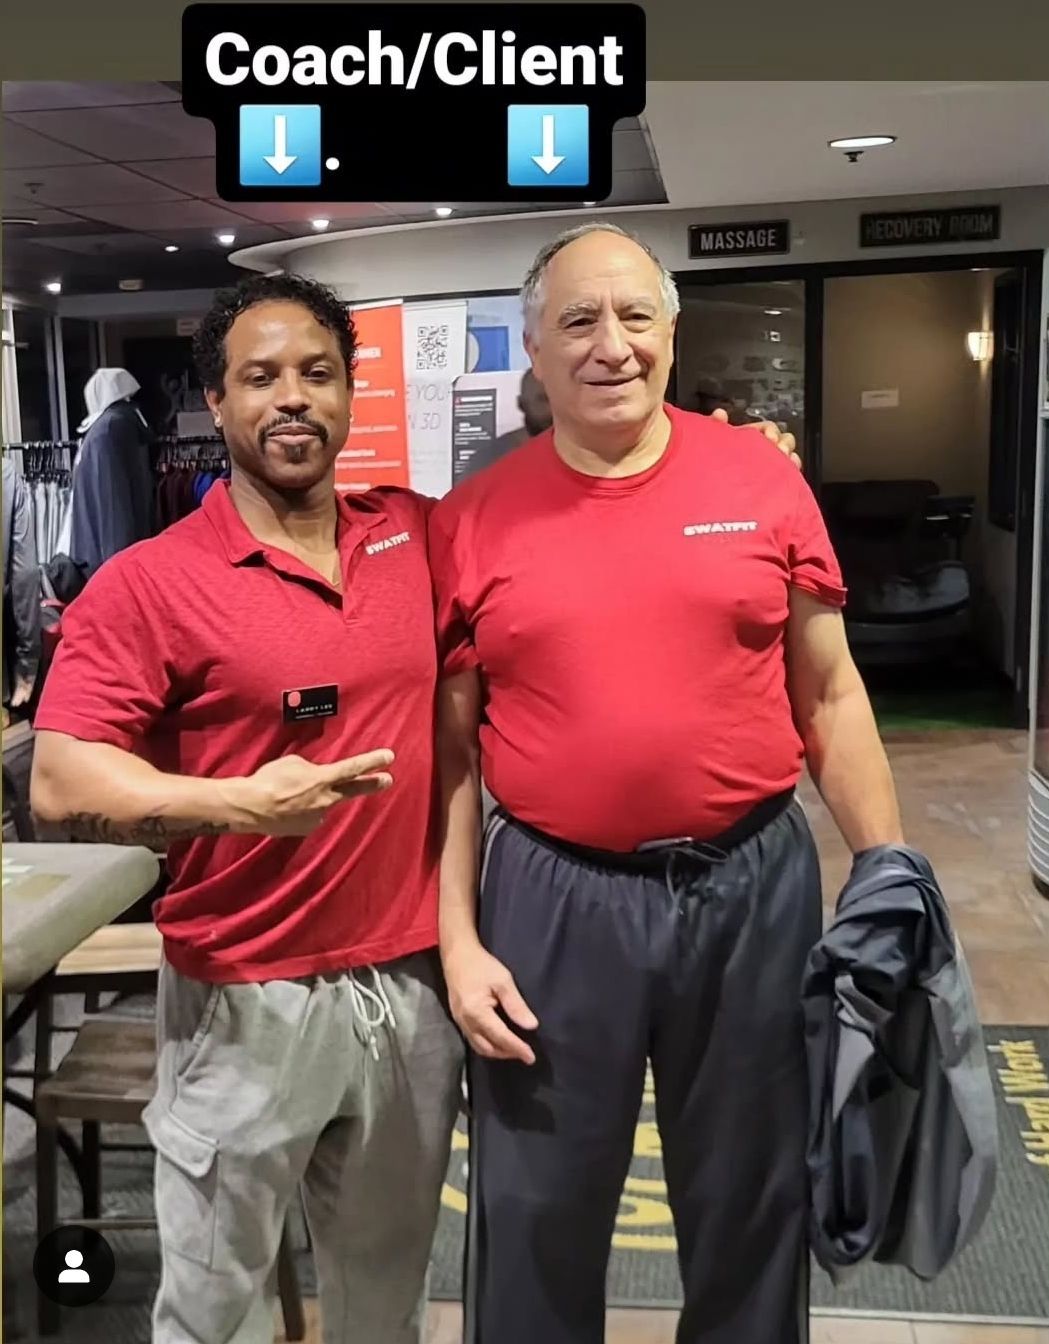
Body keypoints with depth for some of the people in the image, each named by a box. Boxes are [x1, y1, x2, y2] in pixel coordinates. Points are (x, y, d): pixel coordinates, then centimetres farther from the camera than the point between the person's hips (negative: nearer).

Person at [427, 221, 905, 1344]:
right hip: (552, 899, 0)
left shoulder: (764, 481, 0)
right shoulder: (472, 521, -3)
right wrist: (458, 940, -3)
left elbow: (829, 697, 5)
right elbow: (449, 753, 1)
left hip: (753, 885, 1)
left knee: (753, 1201, 19)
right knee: (538, 1217, 15)